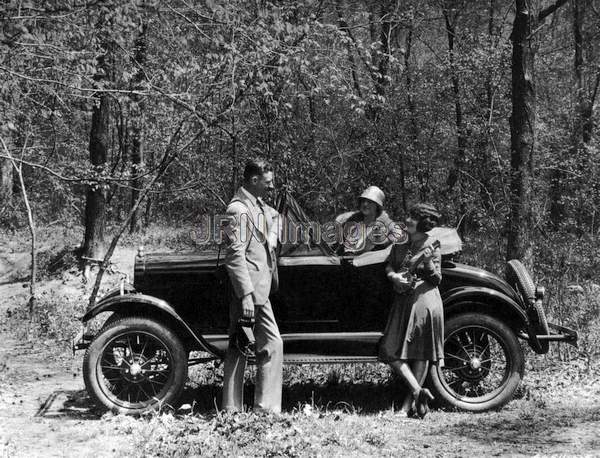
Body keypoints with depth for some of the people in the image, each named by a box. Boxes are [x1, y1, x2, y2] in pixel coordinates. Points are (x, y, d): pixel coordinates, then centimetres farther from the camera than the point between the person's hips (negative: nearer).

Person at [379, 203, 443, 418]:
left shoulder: (431, 246, -2)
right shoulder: (399, 246, 13)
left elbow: (436, 280, -4)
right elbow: (389, 266, 8)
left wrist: (428, 263, -22)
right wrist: (394, 276, -13)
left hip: (424, 300, -5)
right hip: (402, 302, 6)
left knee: (420, 353, -1)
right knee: (390, 351, -5)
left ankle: (410, 402, 5)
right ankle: (418, 391, -1)